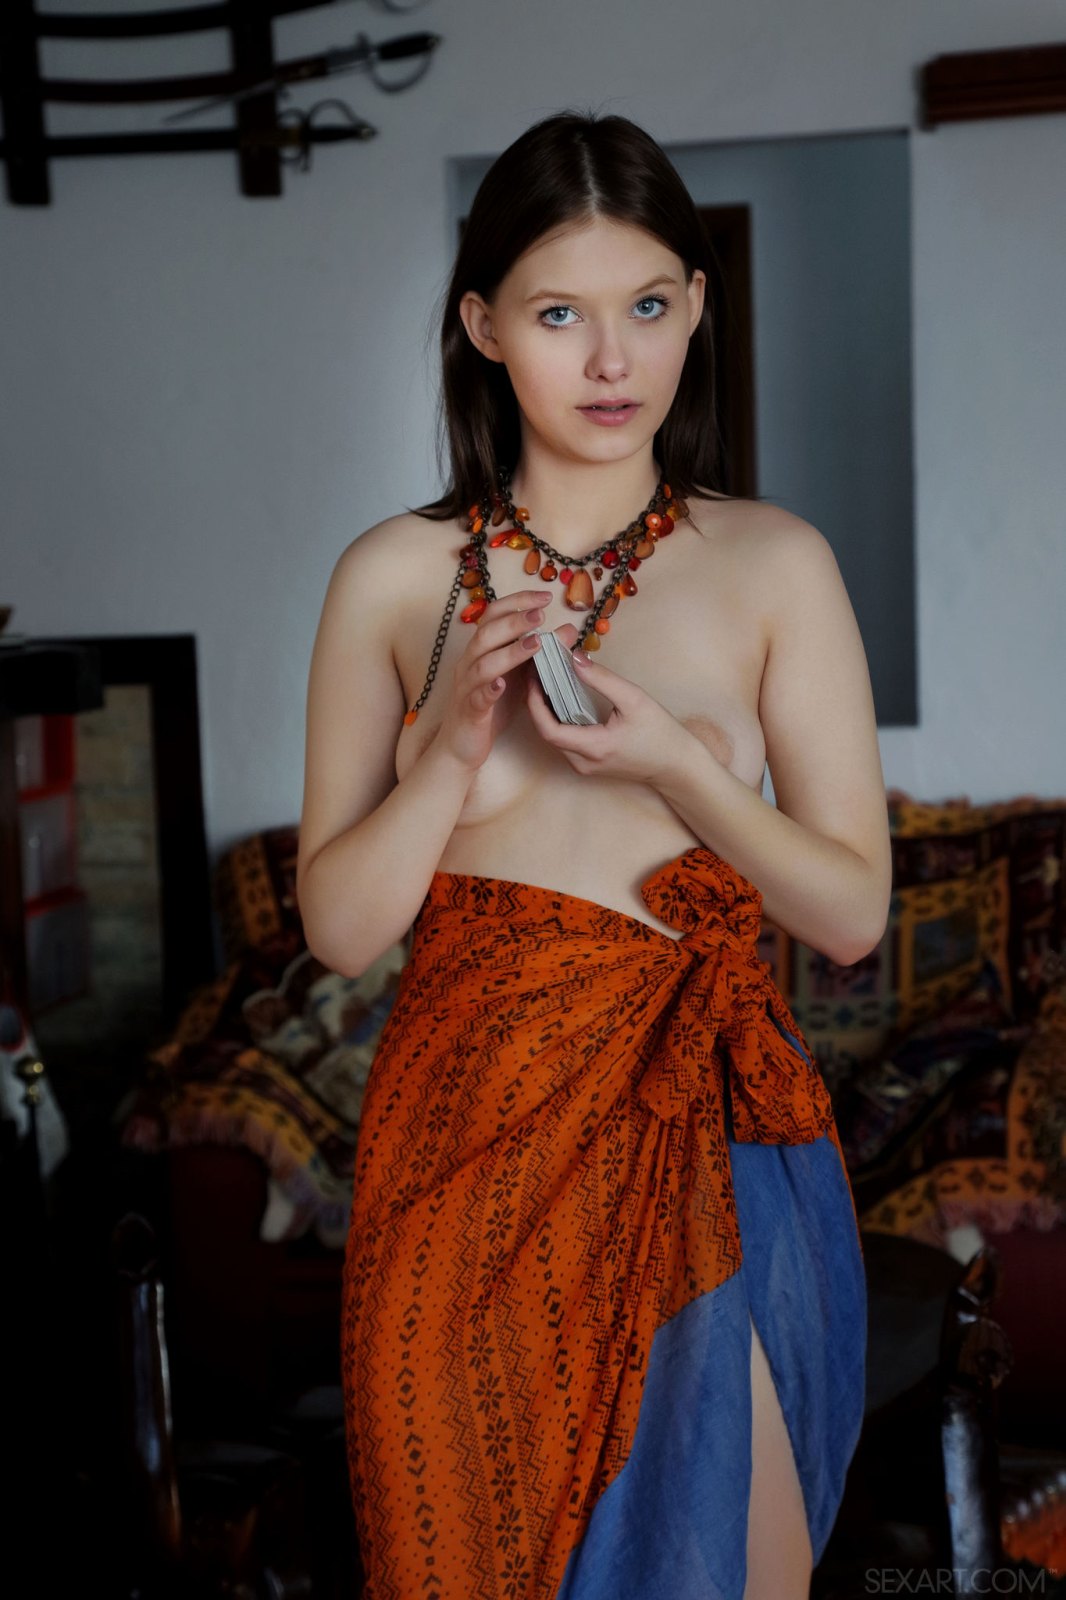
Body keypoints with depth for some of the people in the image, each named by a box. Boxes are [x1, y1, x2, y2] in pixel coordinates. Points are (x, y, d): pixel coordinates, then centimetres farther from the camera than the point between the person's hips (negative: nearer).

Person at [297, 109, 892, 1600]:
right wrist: (457, 739, -16)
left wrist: (678, 765, -18)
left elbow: (853, 913, -3)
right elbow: (339, 926, -1)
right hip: (472, 1154, 1)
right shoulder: (394, 577, -1)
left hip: (716, 1148, 0)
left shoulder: (775, 564, -2)